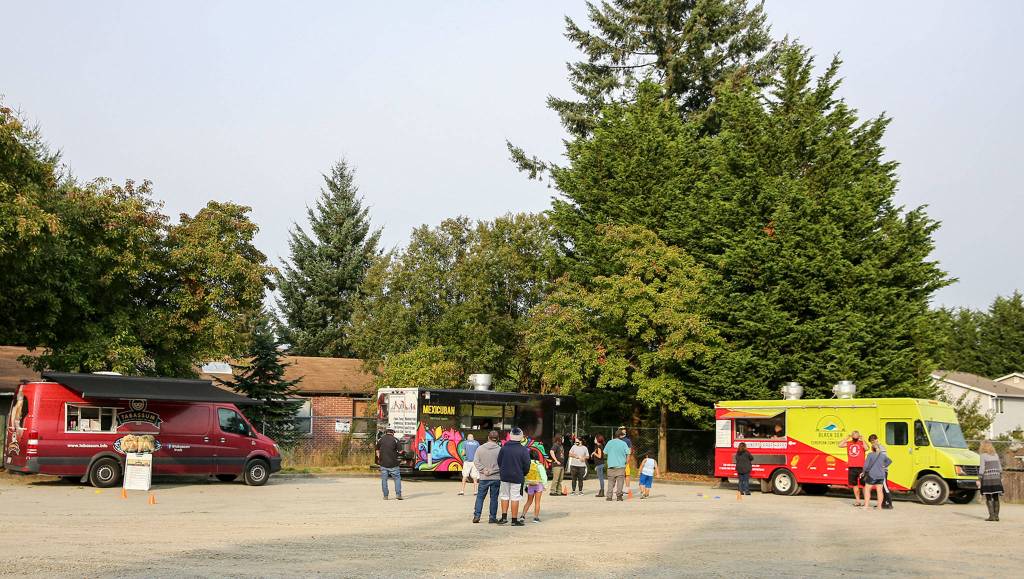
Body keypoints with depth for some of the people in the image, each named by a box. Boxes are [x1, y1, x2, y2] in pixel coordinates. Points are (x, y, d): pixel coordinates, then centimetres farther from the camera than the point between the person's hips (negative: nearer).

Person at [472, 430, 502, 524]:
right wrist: (492, 471, -8)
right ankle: (492, 517, 10)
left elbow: (476, 462, -5)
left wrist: (483, 470, -8)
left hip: (483, 478, 1)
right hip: (496, 478, -1)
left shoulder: (480, 448, -1)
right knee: (494, 498, 8)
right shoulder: (500, 449, -7)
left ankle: (477, 515, 5)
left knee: (480, 497, 11)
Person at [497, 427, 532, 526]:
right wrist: (524, 474, 12)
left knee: (505, 496, 15)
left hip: (505, 477, 3)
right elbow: (527, 465, -7)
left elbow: (499, 462, 5)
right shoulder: (523, 450, -10)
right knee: (515, 498, 2)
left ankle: (504, 517, 13)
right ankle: (514, 520, 6)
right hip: (517, 477, -3)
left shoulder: (504, 448, -2)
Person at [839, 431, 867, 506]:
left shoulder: (862, 443, -1)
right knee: (855, 484, 11)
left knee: (864, 484, -3)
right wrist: (847, 437, -3)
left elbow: (866, 448, -21)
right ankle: (857, 500, 21)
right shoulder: (849, 443, 9)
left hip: (861, 467, -4)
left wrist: (862, 439, -13)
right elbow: (840, 445, -4)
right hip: (851, 467, 4)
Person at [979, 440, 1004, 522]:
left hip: (987, 478, -5)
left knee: (988, 498, 0)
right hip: (996, 478, 5)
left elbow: (982, 468, -11)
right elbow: (1000, 468, 12)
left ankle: (992, 515, -6)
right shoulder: (996, 455, 9)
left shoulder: (983, 456, -6)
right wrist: (1000, 478, 19)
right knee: (996, 497, 8)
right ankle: (996, 516, 6)